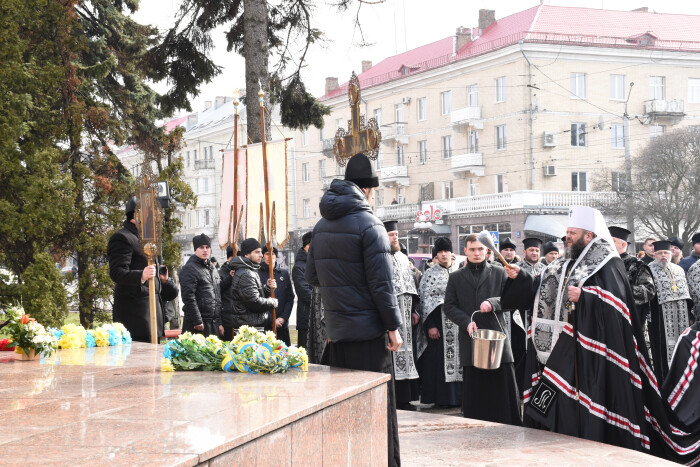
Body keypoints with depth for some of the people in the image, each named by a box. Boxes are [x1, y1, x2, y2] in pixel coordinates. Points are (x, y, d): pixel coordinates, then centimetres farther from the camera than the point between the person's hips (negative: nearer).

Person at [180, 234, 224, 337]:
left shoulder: (213, 269, 19)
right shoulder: (190, 268, -8)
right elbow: (188, 297, -15)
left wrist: (220, 322, 15)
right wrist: (197, 321, -19)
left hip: (214, 324, 8)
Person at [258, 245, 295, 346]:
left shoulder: (284, 273, 13)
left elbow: (290, 298, 11)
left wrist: (283, 317, -3)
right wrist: (270, 320, -9)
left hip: (282, 323, 3)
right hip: (263, 324, -3)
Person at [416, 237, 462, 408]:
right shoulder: (429, 275, 1)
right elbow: (425, 301, -5)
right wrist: (431, 326, -12)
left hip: (458, 324, 3)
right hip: (439, 323, -3)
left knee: (458, 358, 3)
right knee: (440, 360, -3)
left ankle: (458, 395, 10)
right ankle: (442, 397, 2)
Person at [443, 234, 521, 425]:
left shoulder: (499, 273, 11)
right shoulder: (456, 277, 13)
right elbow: (448, 306, 8)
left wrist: (492, 303, -14)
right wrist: (466, 321, -9)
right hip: (470, 340, 1)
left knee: (505, 385, -4)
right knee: (473, 387, 1)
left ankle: (511, 428, 3)